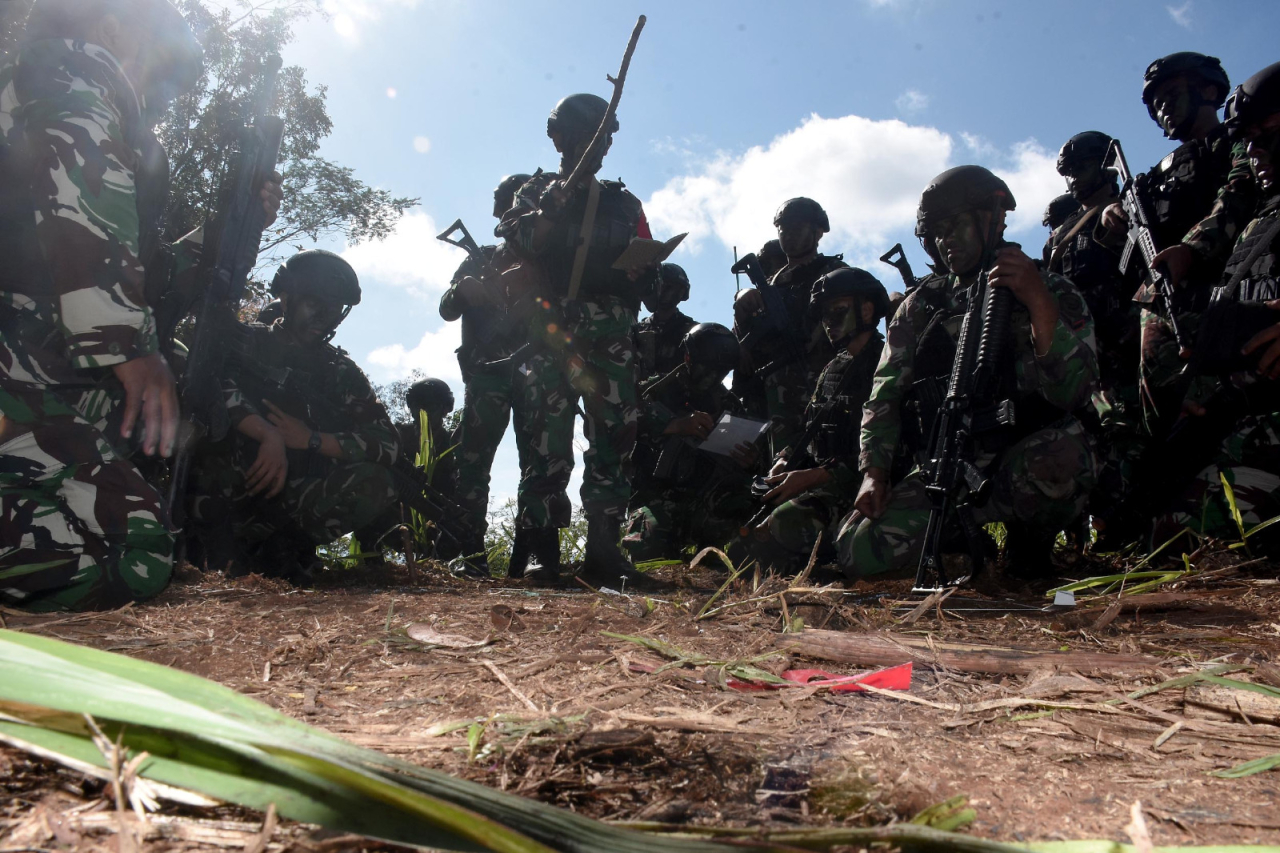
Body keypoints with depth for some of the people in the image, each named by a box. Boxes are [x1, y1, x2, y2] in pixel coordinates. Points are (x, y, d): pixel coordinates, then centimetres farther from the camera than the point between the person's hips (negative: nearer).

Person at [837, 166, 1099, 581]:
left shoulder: (1052, 294, 4)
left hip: (1021, 465, -2)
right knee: (858, 551, -19)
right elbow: (885, 396, 9)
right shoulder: (921, 307, 12)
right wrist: (873, 473, -6)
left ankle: (1029, 535, -3)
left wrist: (1040, 304, -23)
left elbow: (1073, 392, -12)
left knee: (1061, 457, -38)